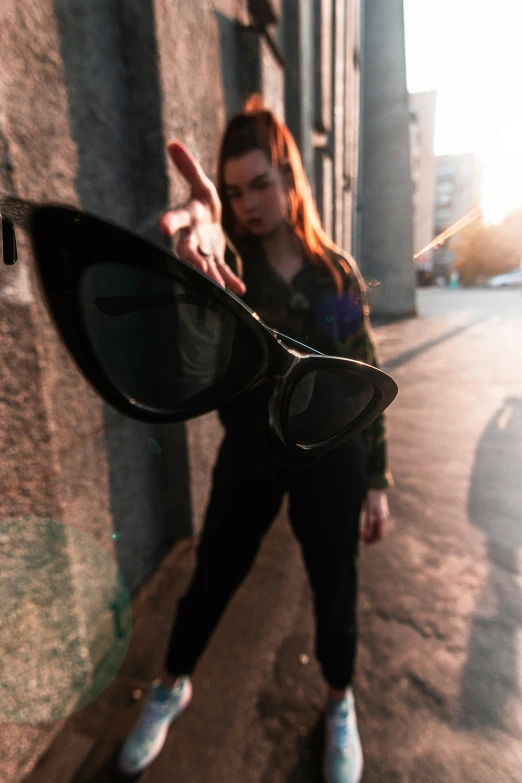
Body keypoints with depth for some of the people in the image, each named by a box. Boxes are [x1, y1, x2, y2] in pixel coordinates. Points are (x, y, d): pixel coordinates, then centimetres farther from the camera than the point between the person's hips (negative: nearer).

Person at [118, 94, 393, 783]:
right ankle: (171, 688, 49)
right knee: (210, 580, 16)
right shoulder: (231, 261, -4)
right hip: (250, 455, 0)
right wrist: (202, 238, -55)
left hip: (329, 457, 1)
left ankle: (340, 703, 50)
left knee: (334, 590, 17)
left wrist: (376, 478, 0)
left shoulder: (338, 270, -2)